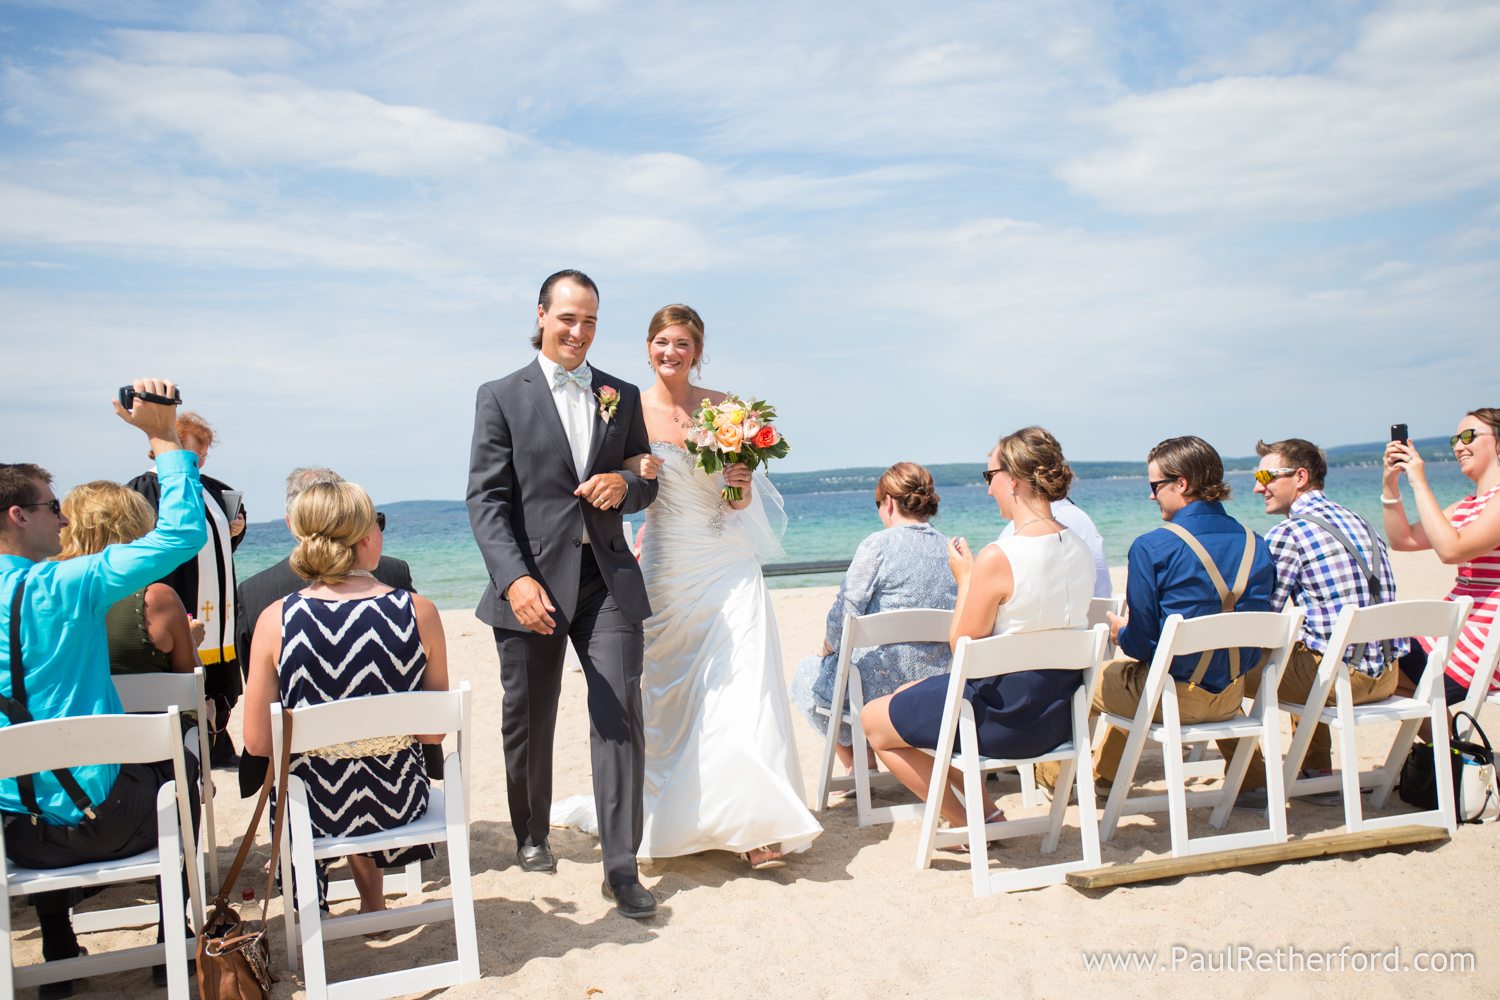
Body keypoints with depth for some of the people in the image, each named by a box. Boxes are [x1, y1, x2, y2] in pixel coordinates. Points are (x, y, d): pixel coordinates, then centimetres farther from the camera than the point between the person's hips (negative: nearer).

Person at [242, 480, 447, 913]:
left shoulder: (276, 619, -15)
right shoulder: (419, 612, -14)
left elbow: (257, 742, -8)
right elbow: (435, 731, -5)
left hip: (314, 809, 0)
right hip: (399, 801, 1)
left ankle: (309, 896, 52)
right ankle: (372, 903, 48)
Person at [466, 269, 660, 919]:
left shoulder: (622, 396, 11)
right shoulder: (502, 397, 1)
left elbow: (646, 482, 16)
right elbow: (486, 500, -6)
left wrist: (626, 485, -9)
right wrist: (515, 579, -20)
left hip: (607, 580, 2)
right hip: (533, 583, -1)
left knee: (620, 716, -6)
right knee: (529, 721, 13)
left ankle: (621, 866, 3)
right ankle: (531, 835, 36)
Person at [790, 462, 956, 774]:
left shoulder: (878, 545, -14)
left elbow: (842, 620, -15)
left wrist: (827, 649, 7)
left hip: (878, 688, -7)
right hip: (936, 686, 7)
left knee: (807, 672, 25)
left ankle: (857, 763, 22)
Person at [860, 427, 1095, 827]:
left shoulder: (997, 558, -25)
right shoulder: (1079, 548, 0)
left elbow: (962, 646, -14)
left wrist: (965, 578, -3)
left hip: (1006, 718, -8)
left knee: (874, 718, 12)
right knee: (907, 695, 26)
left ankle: (967, 824, 16)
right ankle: (986, 811, 25)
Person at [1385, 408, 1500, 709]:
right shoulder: (1467, 506, 15)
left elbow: (1451, 550, -27)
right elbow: (1402, 539, 12)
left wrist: (1419, 482, -21)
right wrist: (1390, 482, 2)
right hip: (1458, 633, 9)